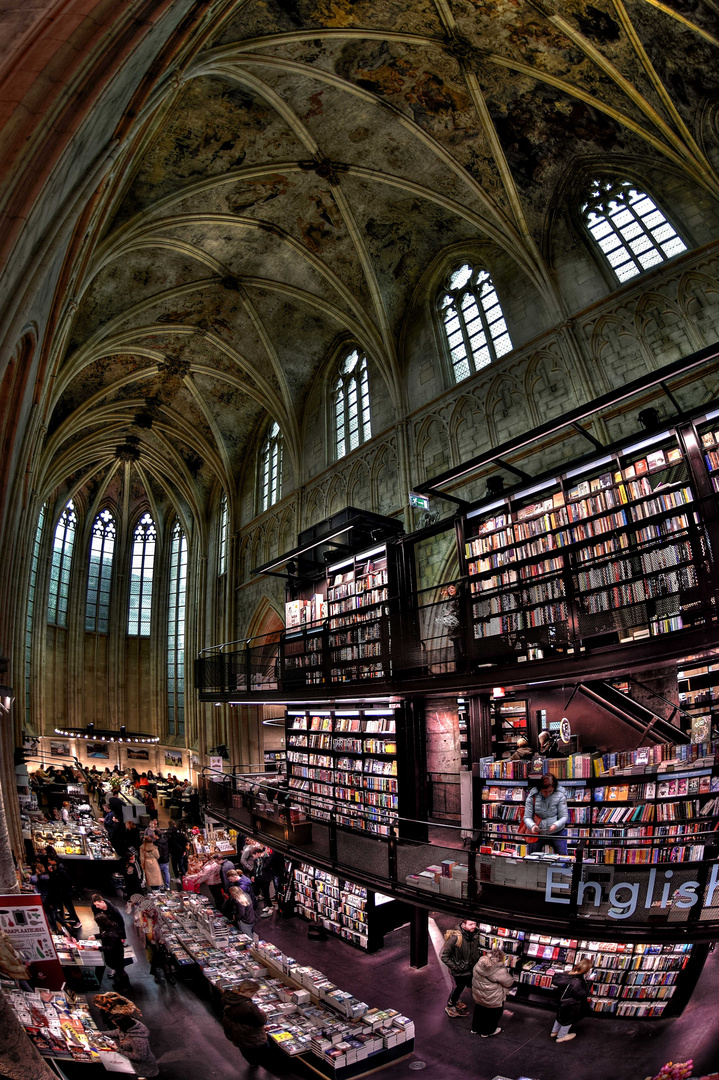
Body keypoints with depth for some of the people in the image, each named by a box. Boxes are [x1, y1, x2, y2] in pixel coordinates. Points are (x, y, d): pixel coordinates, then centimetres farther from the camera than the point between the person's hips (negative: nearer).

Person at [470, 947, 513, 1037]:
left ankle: (475, 1029, 44)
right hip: (493, 1000, -5)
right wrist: (508, 973, 4)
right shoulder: (500, 971, -29)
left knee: (479, 1012, 27)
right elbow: (509, 983, -16)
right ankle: (487, 1032, 38)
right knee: (492, 1014, 21)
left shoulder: (478, 964, -11)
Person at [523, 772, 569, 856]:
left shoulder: (560, 796, -10)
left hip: (557, 833, 0)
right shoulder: (532, 796, -9)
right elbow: (527, 817, -7)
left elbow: (564, 817, -9)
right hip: (538, 833, 1)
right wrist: (532, 826, -29)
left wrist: (556, 825, -28)